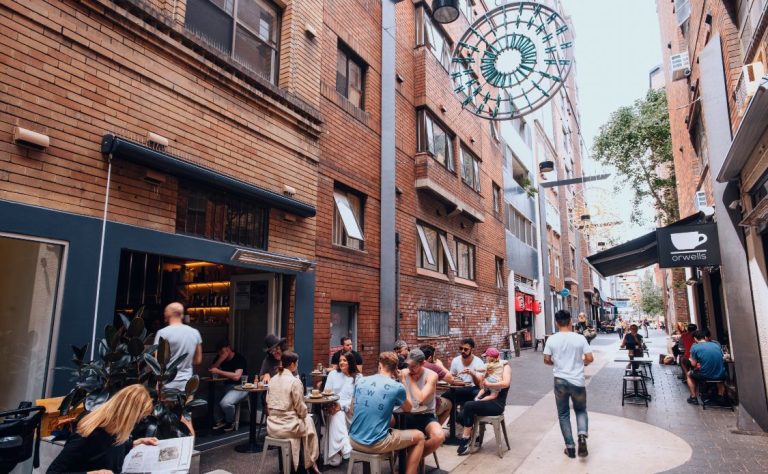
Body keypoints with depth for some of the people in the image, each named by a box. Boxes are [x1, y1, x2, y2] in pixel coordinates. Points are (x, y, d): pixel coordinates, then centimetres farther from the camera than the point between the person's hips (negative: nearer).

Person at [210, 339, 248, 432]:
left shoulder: (239, 358, -13)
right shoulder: (220, 358, 7)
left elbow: (236, 376, -24)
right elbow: (211, 371, -2)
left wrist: (218, 371, -21)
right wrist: (221, 360, -17)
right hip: (226, 386, 7)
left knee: (225, 403, -30)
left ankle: (230, 422, 1)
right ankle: (220, 421, 4)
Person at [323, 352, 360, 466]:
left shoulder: (358, 377, 4)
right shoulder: (333, 374, 12)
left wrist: (341, 405, -20)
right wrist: (331, 405, -15)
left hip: (350, 409, -1)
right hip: (334, 406, 1)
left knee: (340, 413, -34)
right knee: (338, 416, -34)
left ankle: (336, 456, -36)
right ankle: (346, 450, -45)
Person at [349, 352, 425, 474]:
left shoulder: (360, 381, 3)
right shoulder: (397, 387, -9)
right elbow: (408, 409, 11)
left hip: (354, 441, 6)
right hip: (376, 444, -5)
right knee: (419, 437, 14)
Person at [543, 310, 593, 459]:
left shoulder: (552, 339, -6)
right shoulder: (580, 338, -7)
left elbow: (546, 360, -3)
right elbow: (590, 359, -7)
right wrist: (581, 362, 14)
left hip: (560, 381, 0)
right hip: (577, 381, 0)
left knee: (563, 414, 13)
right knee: (581, 410, 20)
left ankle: (570, 447, 14)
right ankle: (582, 436, -6)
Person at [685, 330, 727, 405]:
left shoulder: (695, 347, -5)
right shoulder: (716, 345, 6)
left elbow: (693, 364, -4)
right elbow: (722, 359, 17)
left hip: (705, 376, -4)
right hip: (720, 375, 4)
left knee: (689, 374, 29)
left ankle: (693, 398, 25)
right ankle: (720, 395, 38)